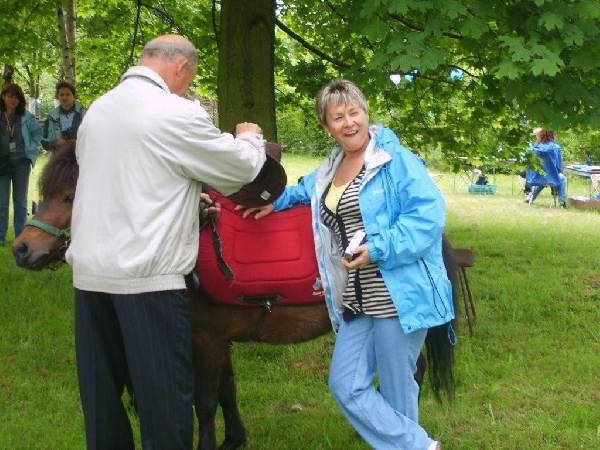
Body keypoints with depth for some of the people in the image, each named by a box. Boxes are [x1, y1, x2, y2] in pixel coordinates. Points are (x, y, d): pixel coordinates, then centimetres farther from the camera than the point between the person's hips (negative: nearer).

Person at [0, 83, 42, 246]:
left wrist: (31, 150, 1)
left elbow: (37, 132, 11)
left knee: (20, 201, 8)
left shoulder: (26, 117, -1)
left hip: (21, 163, 0)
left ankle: (21, 236, 14)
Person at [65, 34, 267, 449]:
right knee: (164, 393, 2)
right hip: (147, 277, -7)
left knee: (101, 392, 15)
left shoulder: (96, 111, 11)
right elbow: (241, 169, 0)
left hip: (89, 273, 7)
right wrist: (251, 138, 21)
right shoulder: (179, 114, -12)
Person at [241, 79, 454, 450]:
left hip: (399, 295, -8)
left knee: (396, 390, 4)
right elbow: (308, 190, 39)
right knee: (346, 386, 6)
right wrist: (276, 201, 27)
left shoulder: (396, 159, -10)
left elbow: (429, 213, -20)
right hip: (355, 302, 8)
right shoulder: (329, 171, 14)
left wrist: (378, 250, -24)